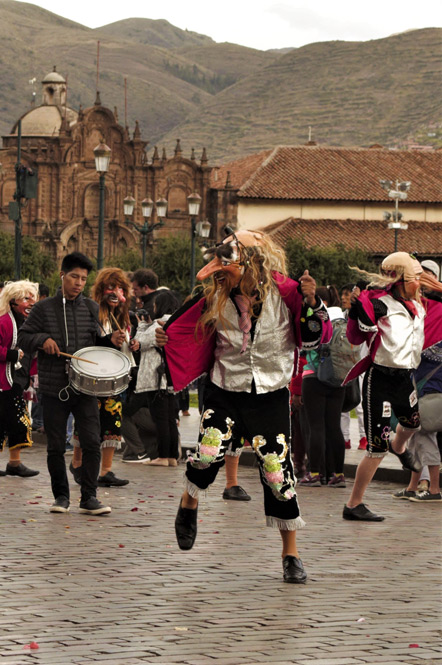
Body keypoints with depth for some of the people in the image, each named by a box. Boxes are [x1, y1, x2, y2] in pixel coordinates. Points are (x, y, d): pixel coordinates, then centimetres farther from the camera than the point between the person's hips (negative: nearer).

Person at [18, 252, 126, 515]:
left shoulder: (91, 308, 9)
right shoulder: (44, 309, 2)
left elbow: (95, 342, 16)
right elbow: (23, 338, 5)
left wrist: (111, 341, -4)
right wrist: (42, 340, -14)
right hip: (54, 389, -1)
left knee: (92, 442, -6)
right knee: (56, 446, 5)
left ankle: (89, 497, 1)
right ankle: (61, 496, 19)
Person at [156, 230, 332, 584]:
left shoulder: (283, 292, -9)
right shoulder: (217, 299, -1)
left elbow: (316, 336, -6)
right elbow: (196, 335, 14)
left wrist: (312, 302, -23)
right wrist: (166, 338, -4)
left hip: (271, 395, -1)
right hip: (226, 392, 1)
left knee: (278, 471, -3)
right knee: (208, 454, -20)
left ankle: (291, 554, 13)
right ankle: (189, 504, 15)